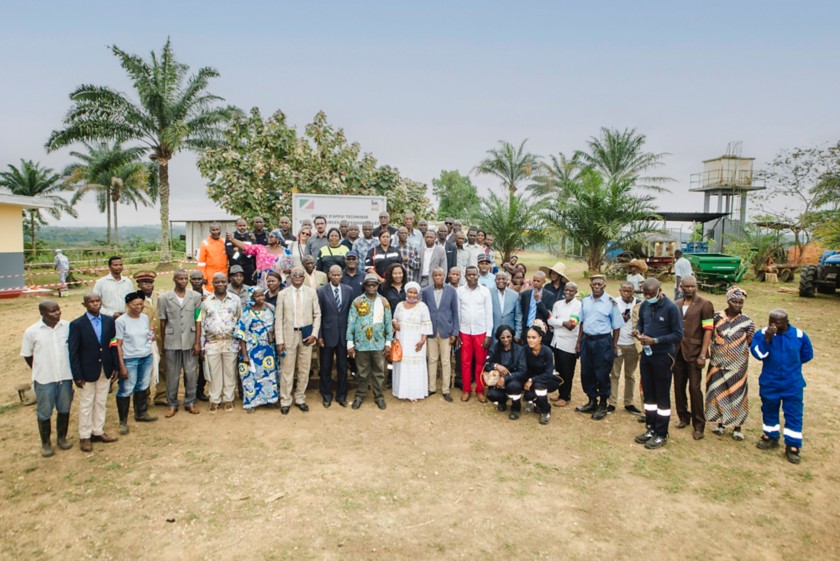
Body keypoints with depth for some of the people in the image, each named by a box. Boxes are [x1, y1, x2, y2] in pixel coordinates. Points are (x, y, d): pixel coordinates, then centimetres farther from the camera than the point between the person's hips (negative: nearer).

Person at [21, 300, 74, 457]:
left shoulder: (68, 326, -7)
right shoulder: (32, 331, -10)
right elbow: (27, 355, 2)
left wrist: (73, 369, 5)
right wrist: (40, 371, 6)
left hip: (65, 376, 1)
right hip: (44, 379, -1)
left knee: (64, 409, 15)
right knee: (44, 412, 11)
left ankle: (62, 437, 34)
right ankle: (45, 443, 29)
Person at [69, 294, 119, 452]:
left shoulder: (109, 320, 0)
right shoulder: (77, 324, -11)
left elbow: (113, 345, 4)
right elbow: (73, 352, -10)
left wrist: (116, 367, 1)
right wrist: (77, 376, -12)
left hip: (105, 370, 4)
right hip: (88, 371, -3)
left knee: (101, 402, 14)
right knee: (86, 404, 8)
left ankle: (98, 432, 28)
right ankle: (85, 436, 21)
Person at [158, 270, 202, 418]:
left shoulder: (196, 296, -1)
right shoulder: (164, 298, -1)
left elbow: (198, 321, 0)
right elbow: (163, 322, 4)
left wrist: (197, 342, -3)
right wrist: (163, 344, 5)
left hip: (190, 342, 0)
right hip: (172, 342, 0)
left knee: (191, 373, 7)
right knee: (172, 375, 8)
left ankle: (190, 402, 22)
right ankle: (172, 404, 21)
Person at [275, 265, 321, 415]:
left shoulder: (311, 292, 3)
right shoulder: (283, 294, 1)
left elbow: (317, 314, 4)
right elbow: (278, 318, -1)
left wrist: (314, 334, -7)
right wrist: (279, 340, -7)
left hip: (306, 334, 1)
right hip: (289, 335, -1)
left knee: (304, 369, 8)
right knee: (287, 369, 3)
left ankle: (300, 399, 22)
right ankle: (285, 401, 15)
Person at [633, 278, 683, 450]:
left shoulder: (671, 307, -15)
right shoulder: (644, 306, 2)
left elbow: (678, 334, -15)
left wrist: (655, 340, -22)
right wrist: (638, 331, -5)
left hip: (662, 357, -6)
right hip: (646, 354, 6)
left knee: (662, 396, 4)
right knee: (648, 394, 14)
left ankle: (661, 435, 15)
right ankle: (651, 429, 27)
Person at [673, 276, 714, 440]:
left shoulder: (704, 304, -6)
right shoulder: (676, 305, 8)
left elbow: (708, 331, -9)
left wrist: (702, 355, -14)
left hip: (694, 352, -4)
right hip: (678, 352, 5)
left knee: (695, 389, -1)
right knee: (679, 387, 11)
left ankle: (699, 425, 10)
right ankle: (683, 417, 28)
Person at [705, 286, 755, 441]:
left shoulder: (747, 321, -5)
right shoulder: (717, 317, -2)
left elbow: (751, 343, 2)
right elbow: (709, 336, 4)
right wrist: (707, 353, -2)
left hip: (737, 365, -1)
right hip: (717, 364, 1)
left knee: (736, 394, 6)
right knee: (717, 392, 9)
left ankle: (737, 426, 22)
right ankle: (721, 422, 27)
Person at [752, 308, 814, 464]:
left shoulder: (799, 335, -8)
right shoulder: (763, 333, -11)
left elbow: (807, 355, 7)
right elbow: (758, 353, -21)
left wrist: (791, 362, 4)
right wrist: (767, 338, -31)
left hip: (793, 384, -1)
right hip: (769, 383, 1)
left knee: (793, 414, 1)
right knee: (769, 410, 16)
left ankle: (792, 446, 9)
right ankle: (770, 437, 35)